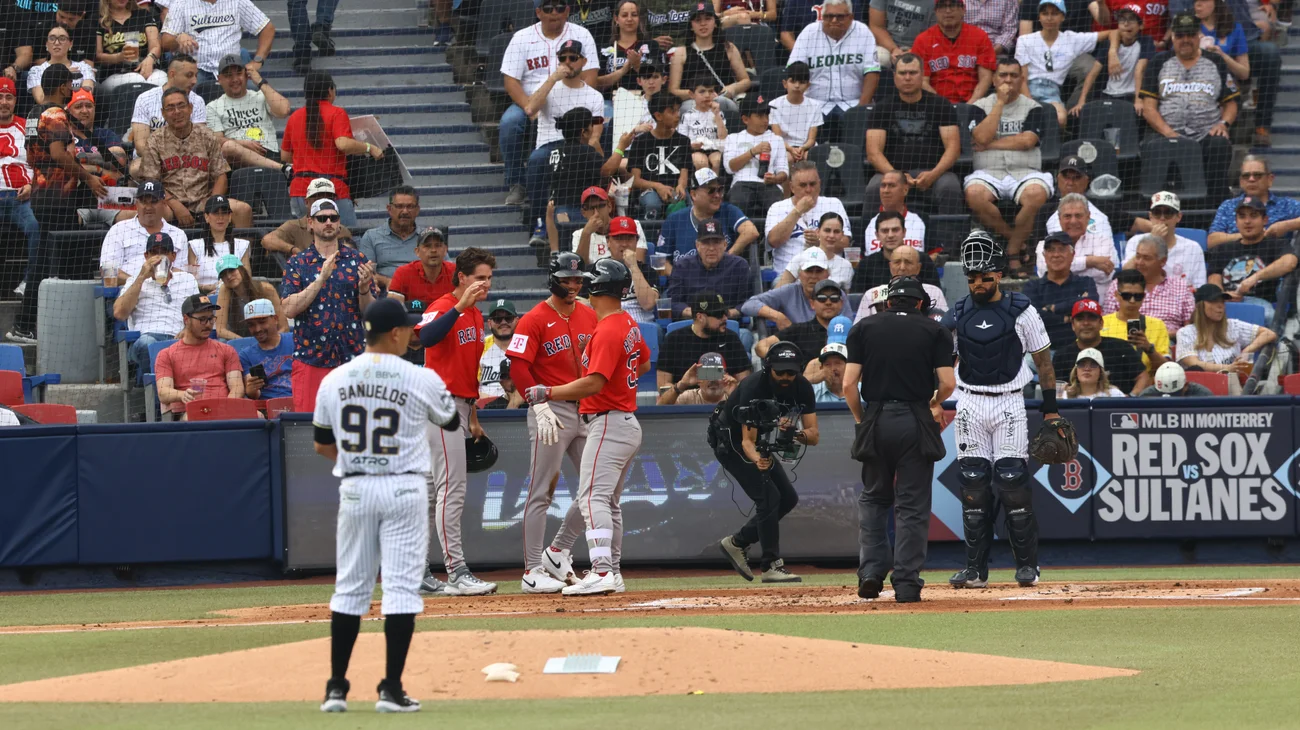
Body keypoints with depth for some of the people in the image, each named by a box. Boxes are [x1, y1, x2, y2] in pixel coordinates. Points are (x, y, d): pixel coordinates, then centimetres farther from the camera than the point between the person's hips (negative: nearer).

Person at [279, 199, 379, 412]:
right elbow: (289, 309, -7)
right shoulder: (298, 263, 6)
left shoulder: (357, 260, 9)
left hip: (351, 358, 1)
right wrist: (321, 278, -15)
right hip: (310, 360, -1)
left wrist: (364, 289, -14)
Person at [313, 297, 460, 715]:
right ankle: (391, 689, -4)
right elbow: (452, 422, 10)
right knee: (401, 586, 0)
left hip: (354, 489, 3)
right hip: (404, 489, -3)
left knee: (349, 587, 11)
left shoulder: (335, 380, 1)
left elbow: (321, 445, 9)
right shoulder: (420, 380, -8)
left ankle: (336, 688, 10)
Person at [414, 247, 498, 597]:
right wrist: (460, 305, -39)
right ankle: (457, 573, -16)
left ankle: (417, 572, 16)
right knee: (452, 489, -13)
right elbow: (424, 338, -37)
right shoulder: (442, 308, -13)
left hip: (459, 407, 10)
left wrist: (473, 418, 23)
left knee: (434, 493, 12)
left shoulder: (475, 315, 16)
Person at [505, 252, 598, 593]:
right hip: (551, 411, -7)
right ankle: (533, 571, -1)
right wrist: (541, 406, -21)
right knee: (541, 492, -4)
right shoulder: (535, 320, -7)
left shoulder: (589, 315, 12)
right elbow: (518, 367, -14)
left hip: (586, 411, 7)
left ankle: (558, 552, 20)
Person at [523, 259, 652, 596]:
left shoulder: (607, 332, -18)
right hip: (628, 425, 11)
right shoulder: (629, 325, 12)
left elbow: (594, 383, -25)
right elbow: (643, 363, 28)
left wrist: (549, 392, -22)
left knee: (593, 497, -19)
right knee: (610, 502, 18)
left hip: (608, 424, -11)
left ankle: (602, 572, -31)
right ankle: (613, 573, 23)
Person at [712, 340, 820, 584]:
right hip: (729, 442, -7)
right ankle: (771, 565, -14)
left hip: (759, 443, 7)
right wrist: (757, 459, -56)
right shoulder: (753, 388, -33)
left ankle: (737, 543, 16)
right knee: (768, 496, -18)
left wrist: (796, 433, -41)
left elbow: (814, 436, -19)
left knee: (788, 498, 5)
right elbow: (747, 440, -35)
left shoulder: (802, 388, -15)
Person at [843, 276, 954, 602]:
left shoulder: (863, 328, 8)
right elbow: (948, 383, -3)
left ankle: (871, 572, 4)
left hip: (876, 421, 1)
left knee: (873, 498, 17)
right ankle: (906, 583, -1)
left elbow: (849, 383, 0)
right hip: (916, 422, -1)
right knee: (912, 504, 3)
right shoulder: (935, 331, 5)